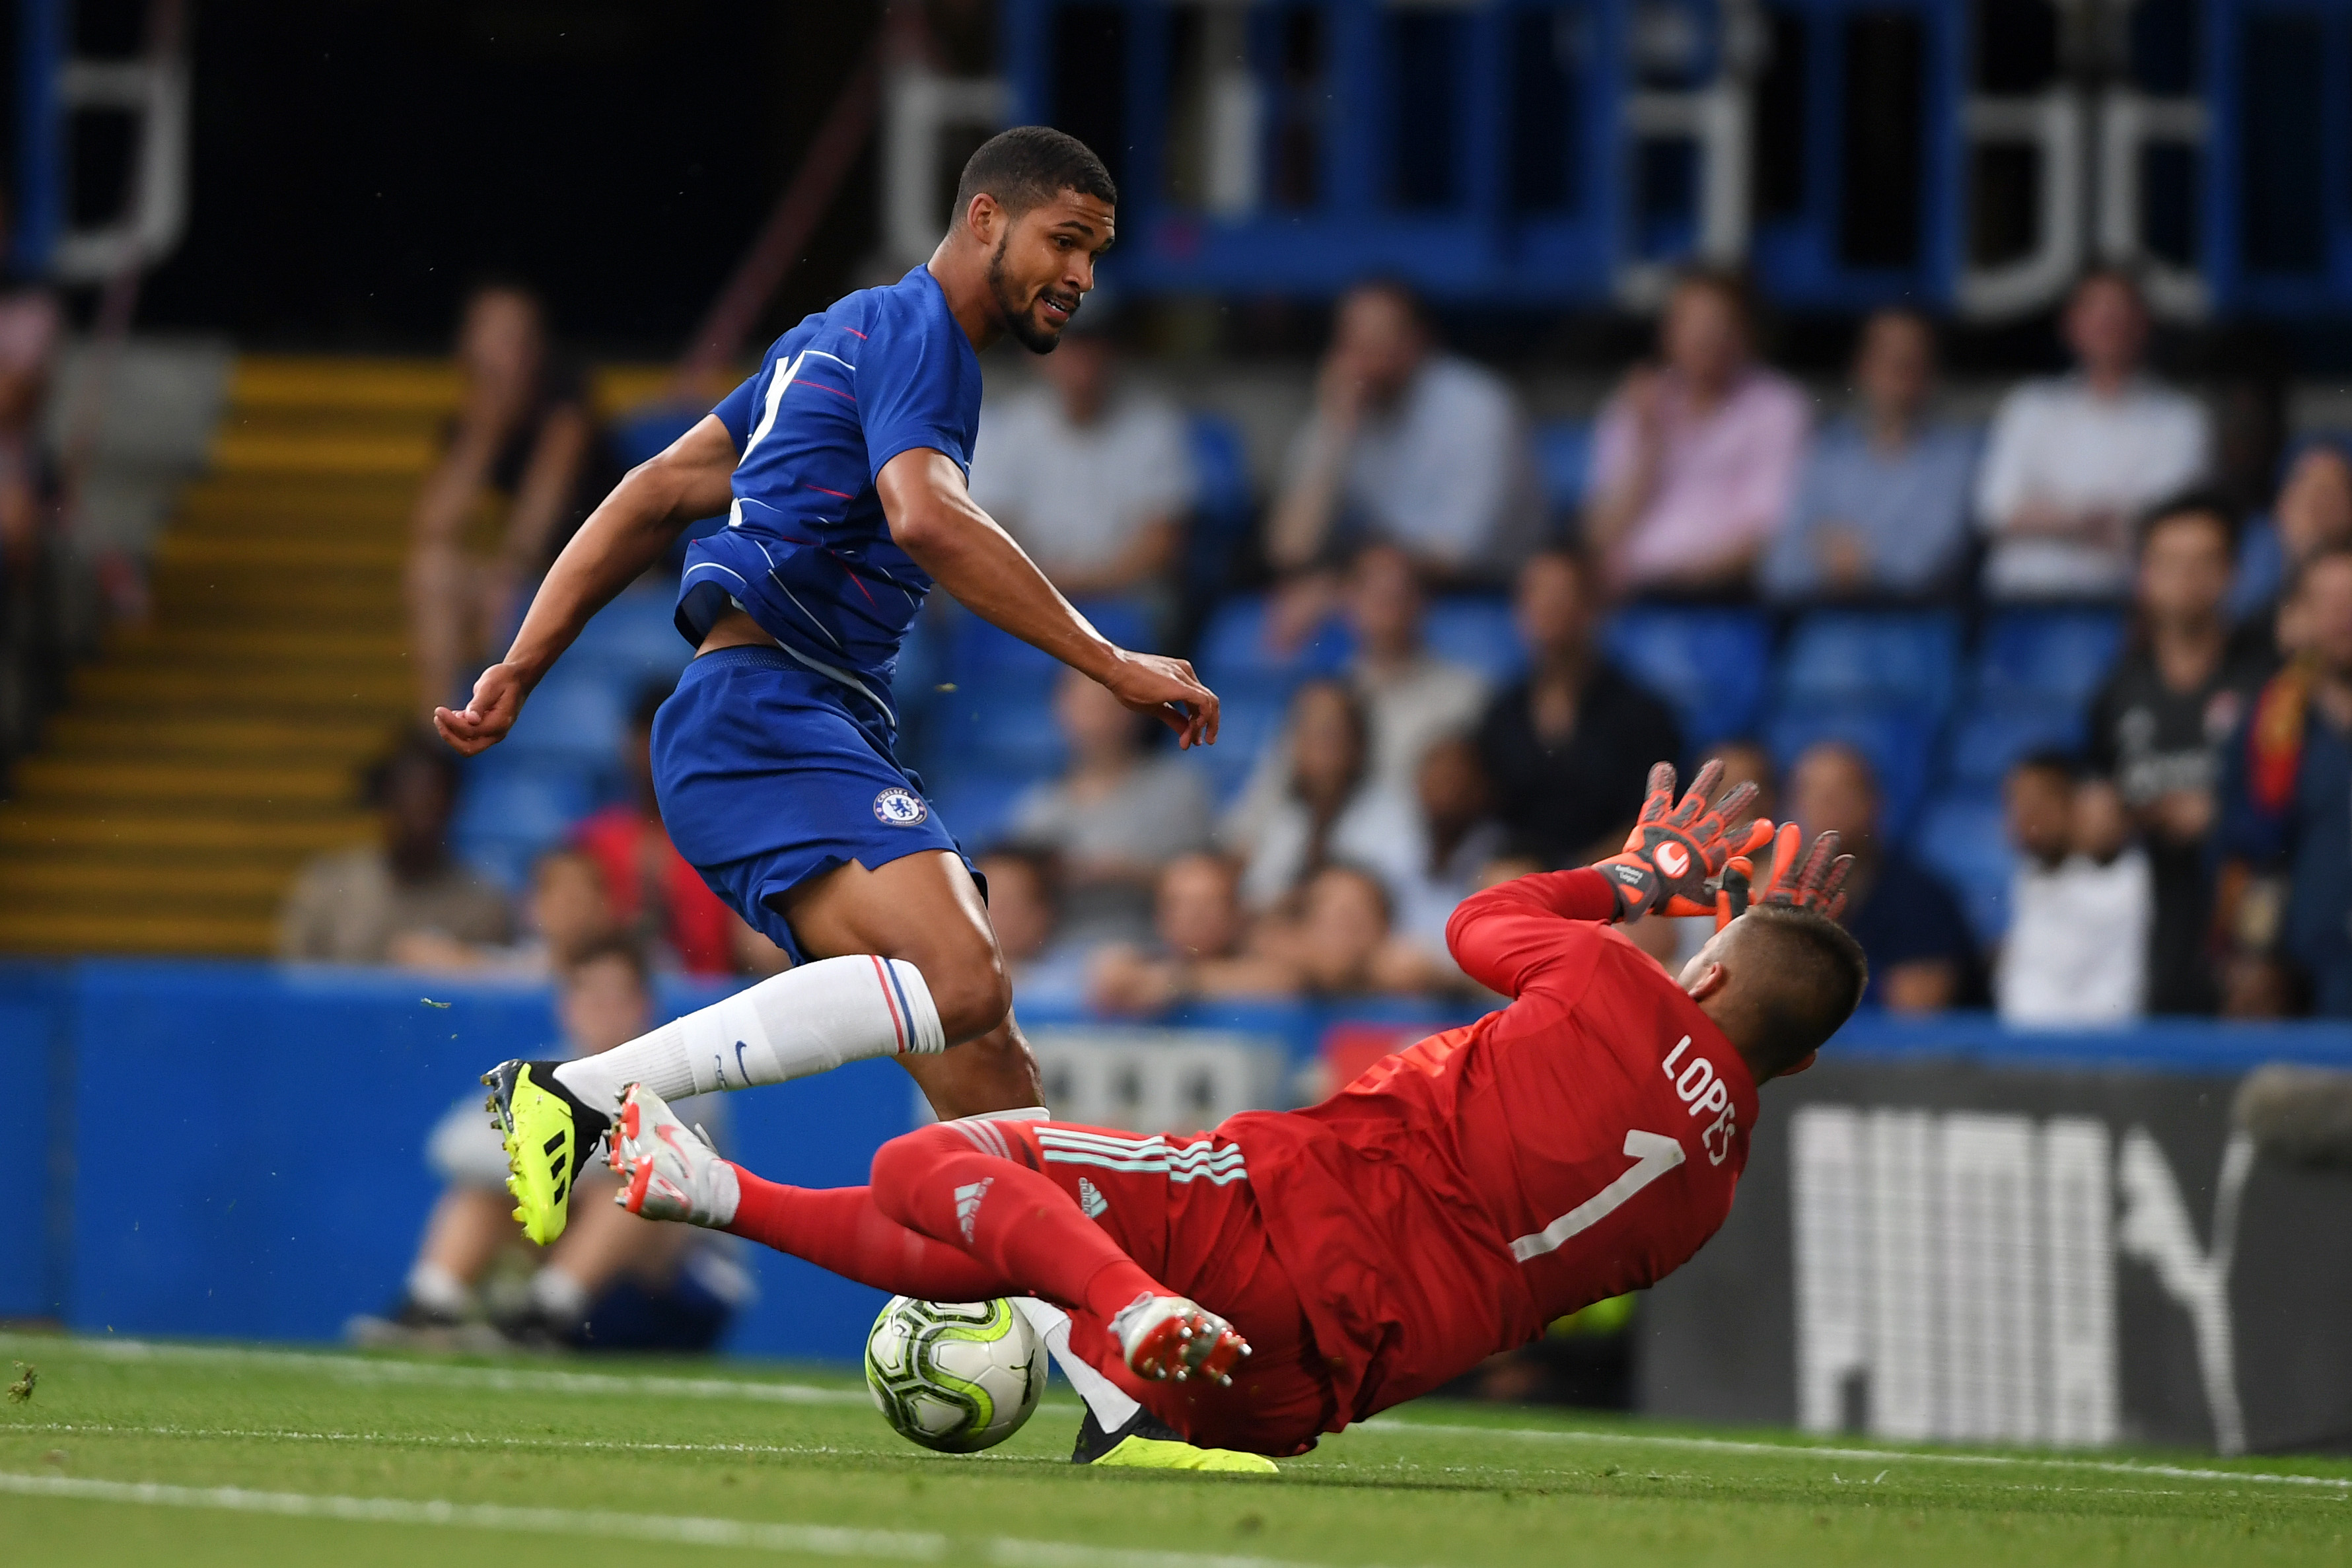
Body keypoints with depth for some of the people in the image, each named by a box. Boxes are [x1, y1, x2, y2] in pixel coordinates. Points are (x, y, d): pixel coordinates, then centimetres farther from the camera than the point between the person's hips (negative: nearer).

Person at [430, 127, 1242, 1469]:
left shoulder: (843, 339, 28)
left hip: (830, 737, 10)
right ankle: (586, 1092, -29)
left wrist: (520, 673, 25)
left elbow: (651, 500, 28)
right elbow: (926, 516, -21)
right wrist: (1112, 664, -20)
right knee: (958, 978, -32)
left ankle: (1122, 1410, -6)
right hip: (767, 715, -10)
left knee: (987, 1071, 1)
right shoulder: (913, 329, -3)